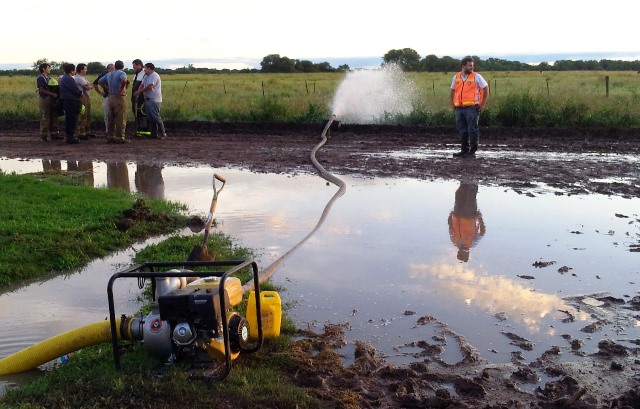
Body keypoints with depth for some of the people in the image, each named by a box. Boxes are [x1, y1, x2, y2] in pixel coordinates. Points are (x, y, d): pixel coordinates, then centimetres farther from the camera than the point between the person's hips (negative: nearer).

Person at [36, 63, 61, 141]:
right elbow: (42, 90, -18)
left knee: (53, 117, 9)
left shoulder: (48, 78, 18)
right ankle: (43, 135, 2)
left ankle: (53, 134, 15)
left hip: (51, 99, 9)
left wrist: (56, 93, 2)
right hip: (44, 99, -9)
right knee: (45, 118, -5)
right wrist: (53, 94, -21)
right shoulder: (40, 78, -9)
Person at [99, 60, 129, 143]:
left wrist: (107, 89, 15)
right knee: (120, 119, -3)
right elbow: (123, 80, -32)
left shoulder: (109, 74, 14)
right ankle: (120, 137, -4)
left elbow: (100, 81, 20)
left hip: (111, 97, 7)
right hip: (119, 97, -7)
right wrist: (122, 88, -19)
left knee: (111, 118, 12)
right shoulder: (121, 73, -9)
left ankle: (110, 137, 15)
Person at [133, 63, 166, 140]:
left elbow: (149, 87, -19)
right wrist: (138, 91, -7)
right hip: (148, 99, 9)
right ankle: (154, 133, 14)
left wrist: (139, 91, -11)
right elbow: (142, 85, 14)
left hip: (154, 100, -9)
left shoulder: (154, 75, -11)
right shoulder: (146, 76, 19)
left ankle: (162, 134, -5)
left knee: (156, 117, -10)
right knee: (151, 118, 9)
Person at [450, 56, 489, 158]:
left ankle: (473, 150, 4)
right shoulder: (456, 77, 10)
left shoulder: (476, 77, -3)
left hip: (472, 107, -5)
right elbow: (453, 90, 22)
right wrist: (452, 103, 14)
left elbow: (486, 88, 1)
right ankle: (464, 150, 21)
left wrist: (483, 104, -2)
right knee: (462, 130, 11)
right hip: (459, 108, 5)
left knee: (472, 129, -3)